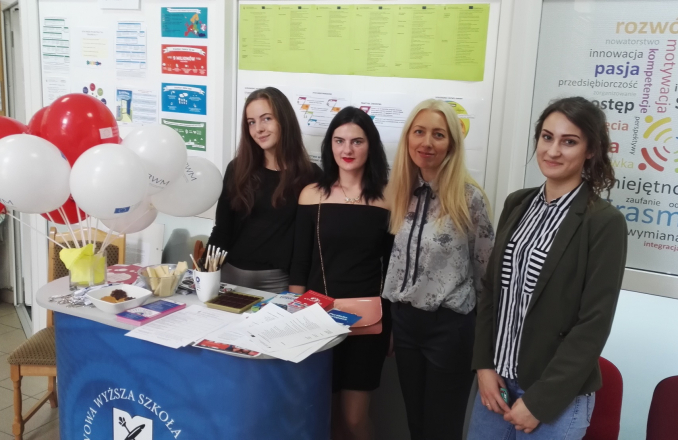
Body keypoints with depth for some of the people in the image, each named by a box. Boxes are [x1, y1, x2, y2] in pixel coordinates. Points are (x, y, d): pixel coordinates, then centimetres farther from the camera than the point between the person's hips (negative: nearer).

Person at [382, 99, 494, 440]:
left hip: (449, 325, -5)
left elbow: (486, 270, -6)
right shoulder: (402, 192, 2)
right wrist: (392, 313, 14)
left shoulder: (469, 197, -14)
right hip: (404, 320, 5)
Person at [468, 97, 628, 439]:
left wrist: (540, 400, -13)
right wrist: (483, 365, -2)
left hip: (558, 397, -5)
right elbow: (491, 288, 6)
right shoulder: (517, 204, 3)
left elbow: (595, 324, -14)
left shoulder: (605, 222, -13)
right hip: (497, 380, 5)